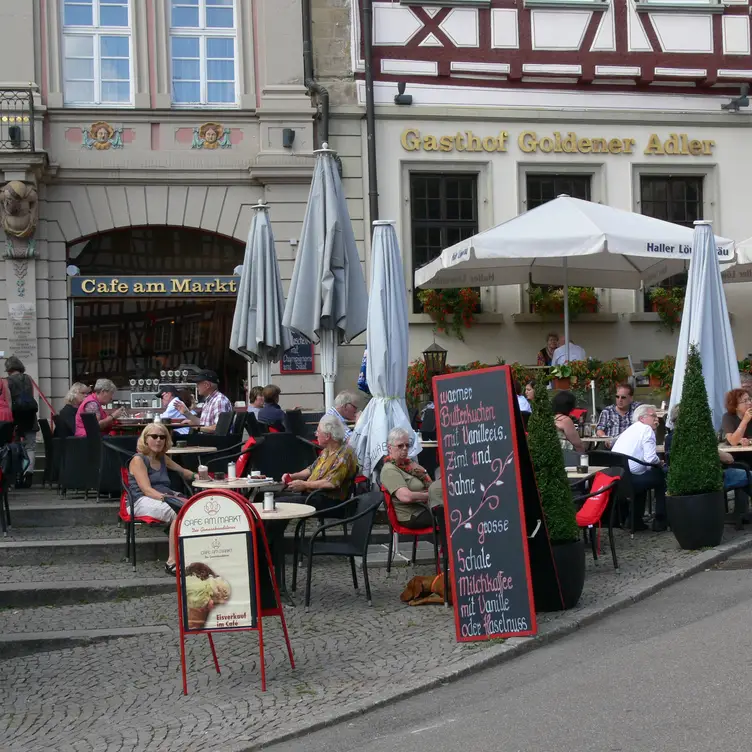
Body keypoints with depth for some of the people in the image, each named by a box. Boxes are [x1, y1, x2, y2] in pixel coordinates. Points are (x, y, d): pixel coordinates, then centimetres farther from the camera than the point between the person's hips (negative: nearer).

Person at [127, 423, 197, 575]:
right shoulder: (138, 460, 1)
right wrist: (166, 498, -26)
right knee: (178, 513, -37)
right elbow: (147, 490, -11)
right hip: (143, 501, -6)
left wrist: (196, 476, 16)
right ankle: (172, 562, -34)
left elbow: (181, 471, 37)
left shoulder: (163, 458, 22)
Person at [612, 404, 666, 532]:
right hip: (628, 482, -9)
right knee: (660, 476, 13)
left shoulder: (629, 430, 23)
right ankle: (660, 521, 18)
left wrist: (656, 462, 18)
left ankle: (635, 520, 34)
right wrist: (659, 462, 5)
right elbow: (650, 458, -16)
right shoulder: (646, 429, -5)